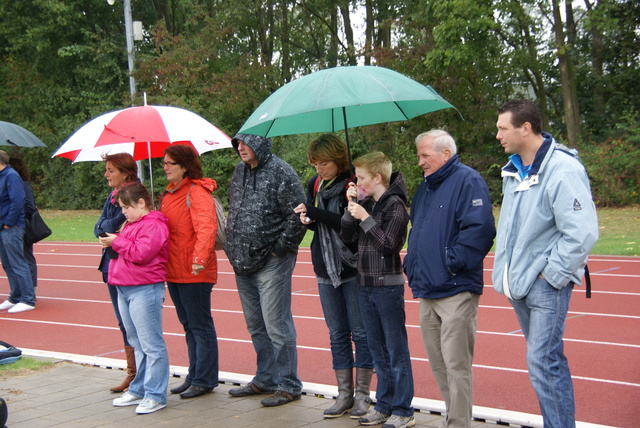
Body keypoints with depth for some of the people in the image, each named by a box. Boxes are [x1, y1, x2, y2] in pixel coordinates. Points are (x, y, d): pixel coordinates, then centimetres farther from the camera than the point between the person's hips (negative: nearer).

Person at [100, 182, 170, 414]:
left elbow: (141, 253, -22)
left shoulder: (153, 225, -13)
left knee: (151, 344, -5)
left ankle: (155, 395, -1)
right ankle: (138, 390, 25)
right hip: (124, 289, 10)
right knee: (137, 343, 16)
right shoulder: (132, 223, 18)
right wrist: (112, 242, 8)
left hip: (144, 289, -10)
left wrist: (117, 242, -12)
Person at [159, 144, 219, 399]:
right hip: (173, 272, 9)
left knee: (200, 325, 0)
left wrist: (200, 258, -37)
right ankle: (194, 376, 27)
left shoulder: (196, 192, -14)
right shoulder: (169, 194, 15)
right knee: (188, 325, 17)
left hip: (195, 273, -9)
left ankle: (205, 380, 9)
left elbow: (207, 227, -26)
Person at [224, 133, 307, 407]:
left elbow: (298, 215, -16)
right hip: (242, 263, 8)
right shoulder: (239, 172, 12)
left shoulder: (281, 173, -12)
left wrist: (279, 248, -12)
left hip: (271, 263, -8)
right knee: (255, 326, 16)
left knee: (276, 325, -4)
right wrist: (234, 249, 14)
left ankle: (288, 385, 7)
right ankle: (265, 379, 29)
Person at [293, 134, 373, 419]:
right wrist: (308, 220, -6)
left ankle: (362, 394, 12)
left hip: (353, 268, -6)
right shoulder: (314, 185, 7)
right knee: (337, 334, 11)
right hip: (326, 269, 6)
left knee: (360, 332, 2)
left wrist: (316, 213, -23)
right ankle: (344, 395, 18)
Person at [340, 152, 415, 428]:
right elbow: (347, 237, 8)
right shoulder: (367, 204, 10)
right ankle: (384, 406, 24)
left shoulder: (394, 204, -11)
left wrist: (365, 218, -18)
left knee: (396, 350, -1)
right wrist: (351, 208, -2)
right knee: (378, 350, 14)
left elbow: (389, 243, -17)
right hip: (365, 285, 8)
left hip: (388, 286, -8)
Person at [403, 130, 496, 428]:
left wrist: (454, 263, -18)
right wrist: (412, 266, 15)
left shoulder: (467, 181, -9)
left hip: (456, 291, -9)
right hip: (427, 291, 9)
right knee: (438, 363, 14)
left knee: (456, 364, -6)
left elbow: (480, 229, -20)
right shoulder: (425, 188, 18)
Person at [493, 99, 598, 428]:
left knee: (542, 362, -11)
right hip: (518, 282, 8)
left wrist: (550, 275, -18)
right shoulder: (512, 170, 9)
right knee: (547, 358, 16)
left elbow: (582, 233, -23)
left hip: (545, 284, -8)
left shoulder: (563, 169, -18)